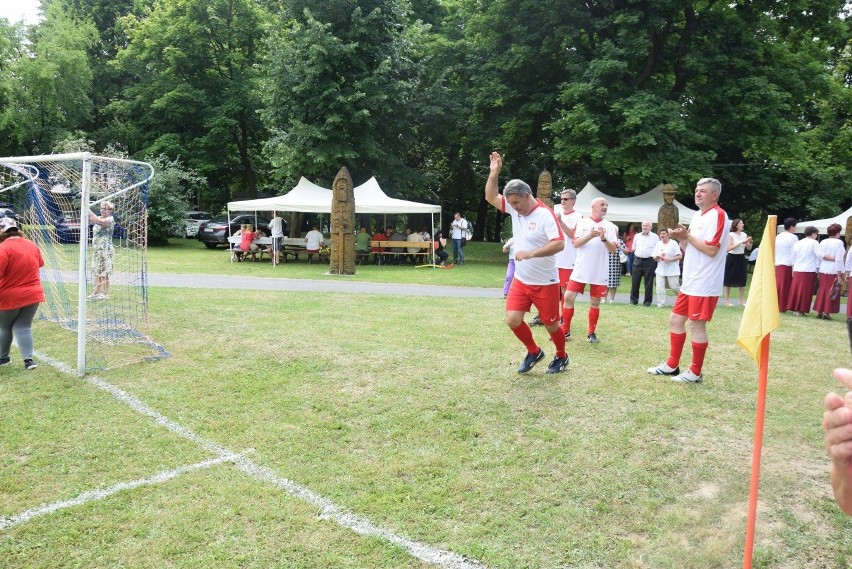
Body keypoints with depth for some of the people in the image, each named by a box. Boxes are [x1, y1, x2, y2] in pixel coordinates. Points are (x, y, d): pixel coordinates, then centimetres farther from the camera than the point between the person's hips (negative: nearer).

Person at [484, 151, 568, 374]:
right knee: (512, 320, -3)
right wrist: (494, 172, -9)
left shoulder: (545, 214, -19)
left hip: (545, 282, -6)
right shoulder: (514, 209, 1)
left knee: (551, 324, 7)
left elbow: (559, 243, -27)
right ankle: (534, 352, 21)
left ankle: (561, 357, 33)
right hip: (520, 280, 6)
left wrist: (531, 253, -32)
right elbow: (491, 197, 4)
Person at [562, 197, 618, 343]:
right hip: (580, 269, 0)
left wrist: (604, 238, -20)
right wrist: (590, 235, -22)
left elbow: (614, 250, -2)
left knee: (595, 302, 5)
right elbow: (576, 243, -7)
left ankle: (592, 333, 17)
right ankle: (565, 331, 7)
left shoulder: (610, 226, 4)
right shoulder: (582, 222, 3)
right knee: (568, 297, -5)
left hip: (599, 271, 1)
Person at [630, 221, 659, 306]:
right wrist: (639, 254, 9)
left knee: (648, 282, 0)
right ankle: (633, 299, 12)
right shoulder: (637, 236, 13)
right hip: (637, 260, 3)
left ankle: (647, 301, 6)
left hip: (649, 261, -3)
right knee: (635, 281, 3)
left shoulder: (655, 237, 3)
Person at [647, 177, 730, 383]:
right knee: (675, 319, 13)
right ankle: (672, 365, 24)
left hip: (704, 284, -9)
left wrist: (687, 236, -14)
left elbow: (711, 250, -22)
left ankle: (696, 372, 10)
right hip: (689, 281, 10)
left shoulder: (718, 215, -12)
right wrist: (681, 238, 1)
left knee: (696, 325, -3)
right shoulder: (697, 216, 16)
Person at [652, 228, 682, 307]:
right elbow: (654, 258, 10)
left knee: (674, 287, -1)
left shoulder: (674, 244, -6)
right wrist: (658, 257, -13)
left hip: (672, 270, -4)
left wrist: (670, 259, -22)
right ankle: (660, 304, 2)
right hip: (660, 270, 4)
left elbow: (680, 256, -10)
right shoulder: (658, 244, 8)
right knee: (660, 288, -4)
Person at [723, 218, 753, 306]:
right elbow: (729, 248, -17)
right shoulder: (731, 235, -9)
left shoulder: (744, 235, 7)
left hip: (741, 258, 5)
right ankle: (727, 300, 8)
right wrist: (740, 243, -21)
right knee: (729, 280, 1)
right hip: (732, 258, -5)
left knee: (742, 280, 7)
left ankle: (742, 301, 14)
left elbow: (749, 248, 11)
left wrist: (750, 242, -9)